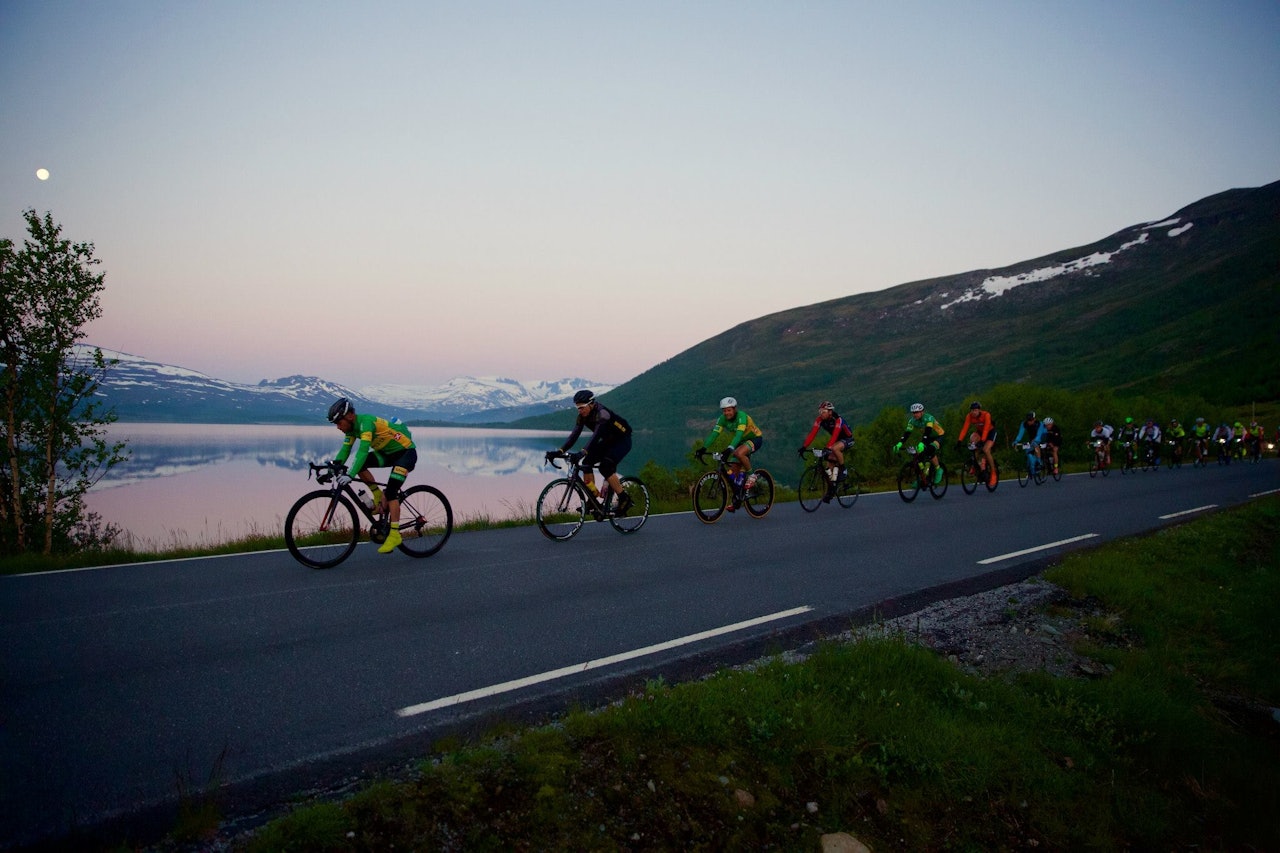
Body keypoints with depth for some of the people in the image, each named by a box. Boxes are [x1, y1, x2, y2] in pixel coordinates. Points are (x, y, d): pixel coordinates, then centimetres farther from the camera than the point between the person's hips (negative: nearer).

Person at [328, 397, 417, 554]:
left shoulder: (365, 422, -27)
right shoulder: (352, 427, 0)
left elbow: (363, 450, -38)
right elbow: (345, 449, 0)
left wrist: (350, 475, -46)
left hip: (406, 452, -9)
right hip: (388, 453, 9)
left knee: (391, 492, -19)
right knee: (359, 465, -11)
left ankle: (394, 535, -16)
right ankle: (380, 499, 2)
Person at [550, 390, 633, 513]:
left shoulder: (601, 413, -30)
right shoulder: (583, 416, -8)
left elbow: (596, 435, -43)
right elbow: (574, 435, -15)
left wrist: (583, 452, -55)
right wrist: (560, 451, -28)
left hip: (623, 441, -8)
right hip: (608, 441, 8)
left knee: (605, 467, -26)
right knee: (586, 463, -9)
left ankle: (624, 499, -14)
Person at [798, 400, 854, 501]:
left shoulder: (838, 420, -31)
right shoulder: (820, 420, -15)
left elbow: (835, 435, -43)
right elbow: (813, 433, -22)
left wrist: (827, 448, -56)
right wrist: (804, 446, -33)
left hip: (847, 439, -6)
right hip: (837, 440, 6)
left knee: (835, 448, -38)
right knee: (829, 466, -3)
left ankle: (843, 470, -17)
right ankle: (831, 490, 9)